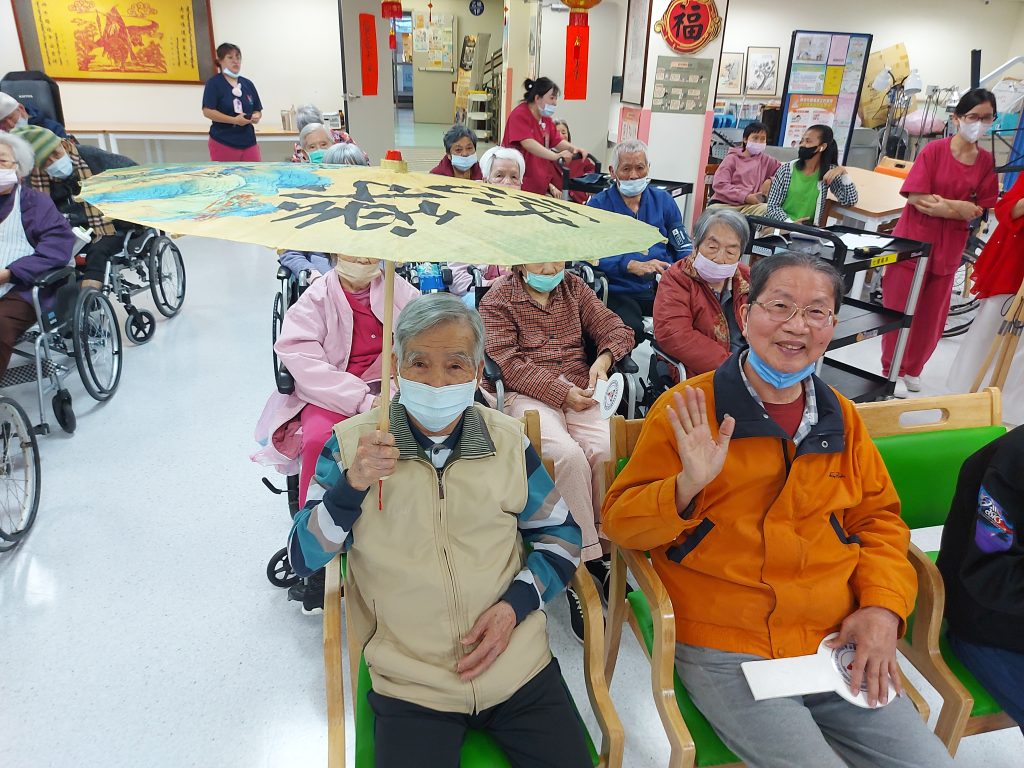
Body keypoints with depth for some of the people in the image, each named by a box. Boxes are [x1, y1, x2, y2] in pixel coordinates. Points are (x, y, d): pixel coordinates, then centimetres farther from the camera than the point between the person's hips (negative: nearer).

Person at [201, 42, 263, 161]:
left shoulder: (247, 83, 13)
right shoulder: (214, 83, -3)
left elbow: (258, 110, 18)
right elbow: (207, 111, -11)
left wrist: (256, 116, -7)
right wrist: (234, 120, -19)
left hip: (248, 141, 5)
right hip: (223, 142, -5)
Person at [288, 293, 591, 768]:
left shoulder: (507, 439, -2)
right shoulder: (352, 443, -7)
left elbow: (561, 534, 7)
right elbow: (302, 559, -6)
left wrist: (515, 604, -9)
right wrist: (352, 485, -24)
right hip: (410, 685, -1)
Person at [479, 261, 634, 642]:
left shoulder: (574, 287, 17)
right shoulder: (498, 299, 4)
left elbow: (616, 329, 15)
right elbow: (507, 362, -8)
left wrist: (604, 359, -9)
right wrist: (561, 392, -17)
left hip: (580, 390, 4)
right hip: (529, 395, -4)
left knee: (606, 450, -26)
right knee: (569, 454, -31)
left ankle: (608, 550, -10)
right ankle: (589, 560, -19)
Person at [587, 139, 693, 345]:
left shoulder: (663, 200, 18)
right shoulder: (599, 204, 6)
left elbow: (684, 248, 15)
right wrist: (633, 266, -21)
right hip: (620, 292, -3)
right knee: (631, 330, -35)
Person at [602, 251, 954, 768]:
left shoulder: (840, 416, 8)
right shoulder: (686, 410, -7)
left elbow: (878, 518, 17)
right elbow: (620, 523, -7)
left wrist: (884, 606, 0)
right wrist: (687, 486, -26)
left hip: (840, 643, 5)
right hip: (724, 654, -4)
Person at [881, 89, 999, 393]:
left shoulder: (987, 161, 2)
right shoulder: (934, 150, -8)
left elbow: (981, 210, -1)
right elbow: (915, 197, -14)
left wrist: (940, 204, -16)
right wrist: (958, 208, -15)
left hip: (950, 246, 3)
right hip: (914, 239, -3)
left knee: (932, 313, 10)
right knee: (899, 308, 3)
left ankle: (912, 369, 27)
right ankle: (890, 369, 20)